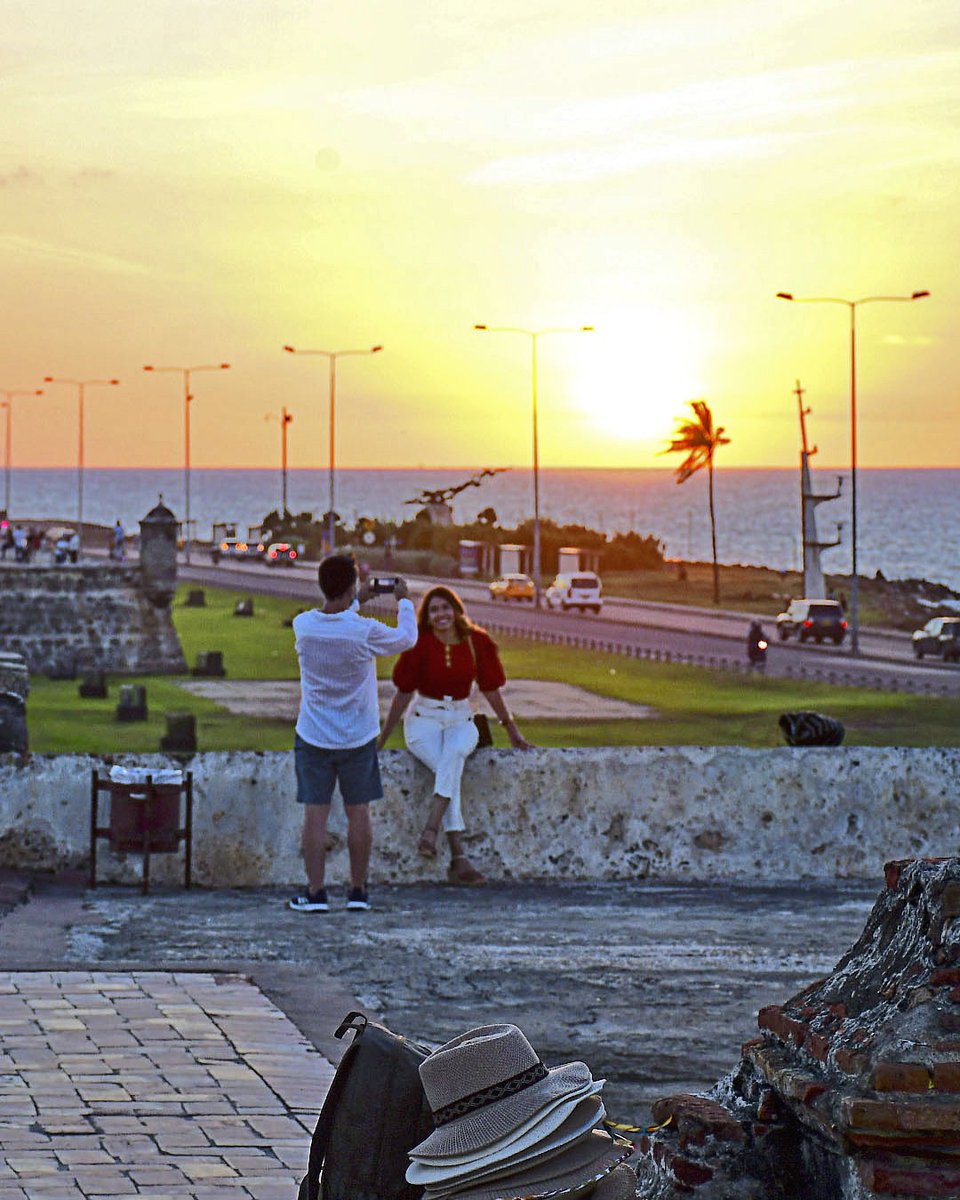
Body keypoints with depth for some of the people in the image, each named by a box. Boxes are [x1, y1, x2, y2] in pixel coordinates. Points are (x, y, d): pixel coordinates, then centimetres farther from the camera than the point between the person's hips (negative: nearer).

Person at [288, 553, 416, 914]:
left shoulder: (302, 625, -9)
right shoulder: (365, 631, -17)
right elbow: (407, 638, 2)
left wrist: (358, 600, 27)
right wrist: (404, 601, 19)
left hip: (313, 736, 1)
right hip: (358, 737, -1)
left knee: (315, 813, 4)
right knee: (358, 813, 9)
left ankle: (315, 892, 2)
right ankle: (358, 891, 15)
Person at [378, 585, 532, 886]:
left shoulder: (477, 642, 1)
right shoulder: (420, 644, -6)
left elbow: (491, 689, 13)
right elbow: (403, 694, 2)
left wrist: (512, 730, 17)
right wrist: (382, 738, 2)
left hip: (460, 720, 2)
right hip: (423, 721, -2)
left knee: (456, 751, -37)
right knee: (449, 770, -32)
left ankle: (431, 829, -44)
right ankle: (459, 858, -38)